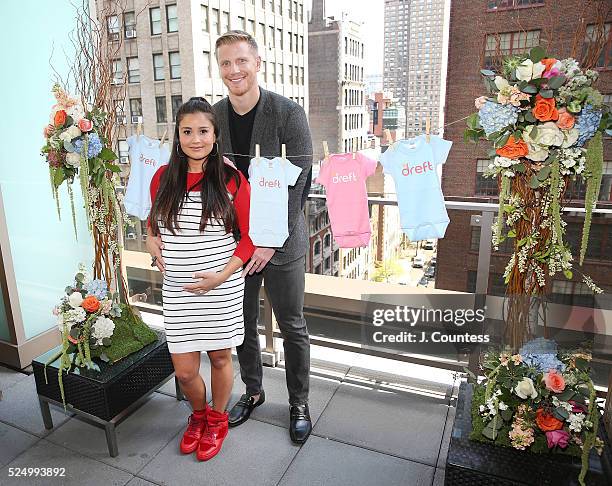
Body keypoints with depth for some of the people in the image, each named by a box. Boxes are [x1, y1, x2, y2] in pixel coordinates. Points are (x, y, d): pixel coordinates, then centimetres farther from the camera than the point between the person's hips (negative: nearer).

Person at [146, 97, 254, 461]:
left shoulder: (231, 178, -8)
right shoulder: (164, 177, 2)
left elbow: (248, 236, -5)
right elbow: (154, 218, 20)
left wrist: (223, 275, -14)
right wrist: (151, 238, -1)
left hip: (223, 288, -2)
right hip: (178, 289, 3)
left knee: (220, 358, 14)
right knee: (185, 370, 8)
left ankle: (217, 420, 42)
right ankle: (199, 414, 42)